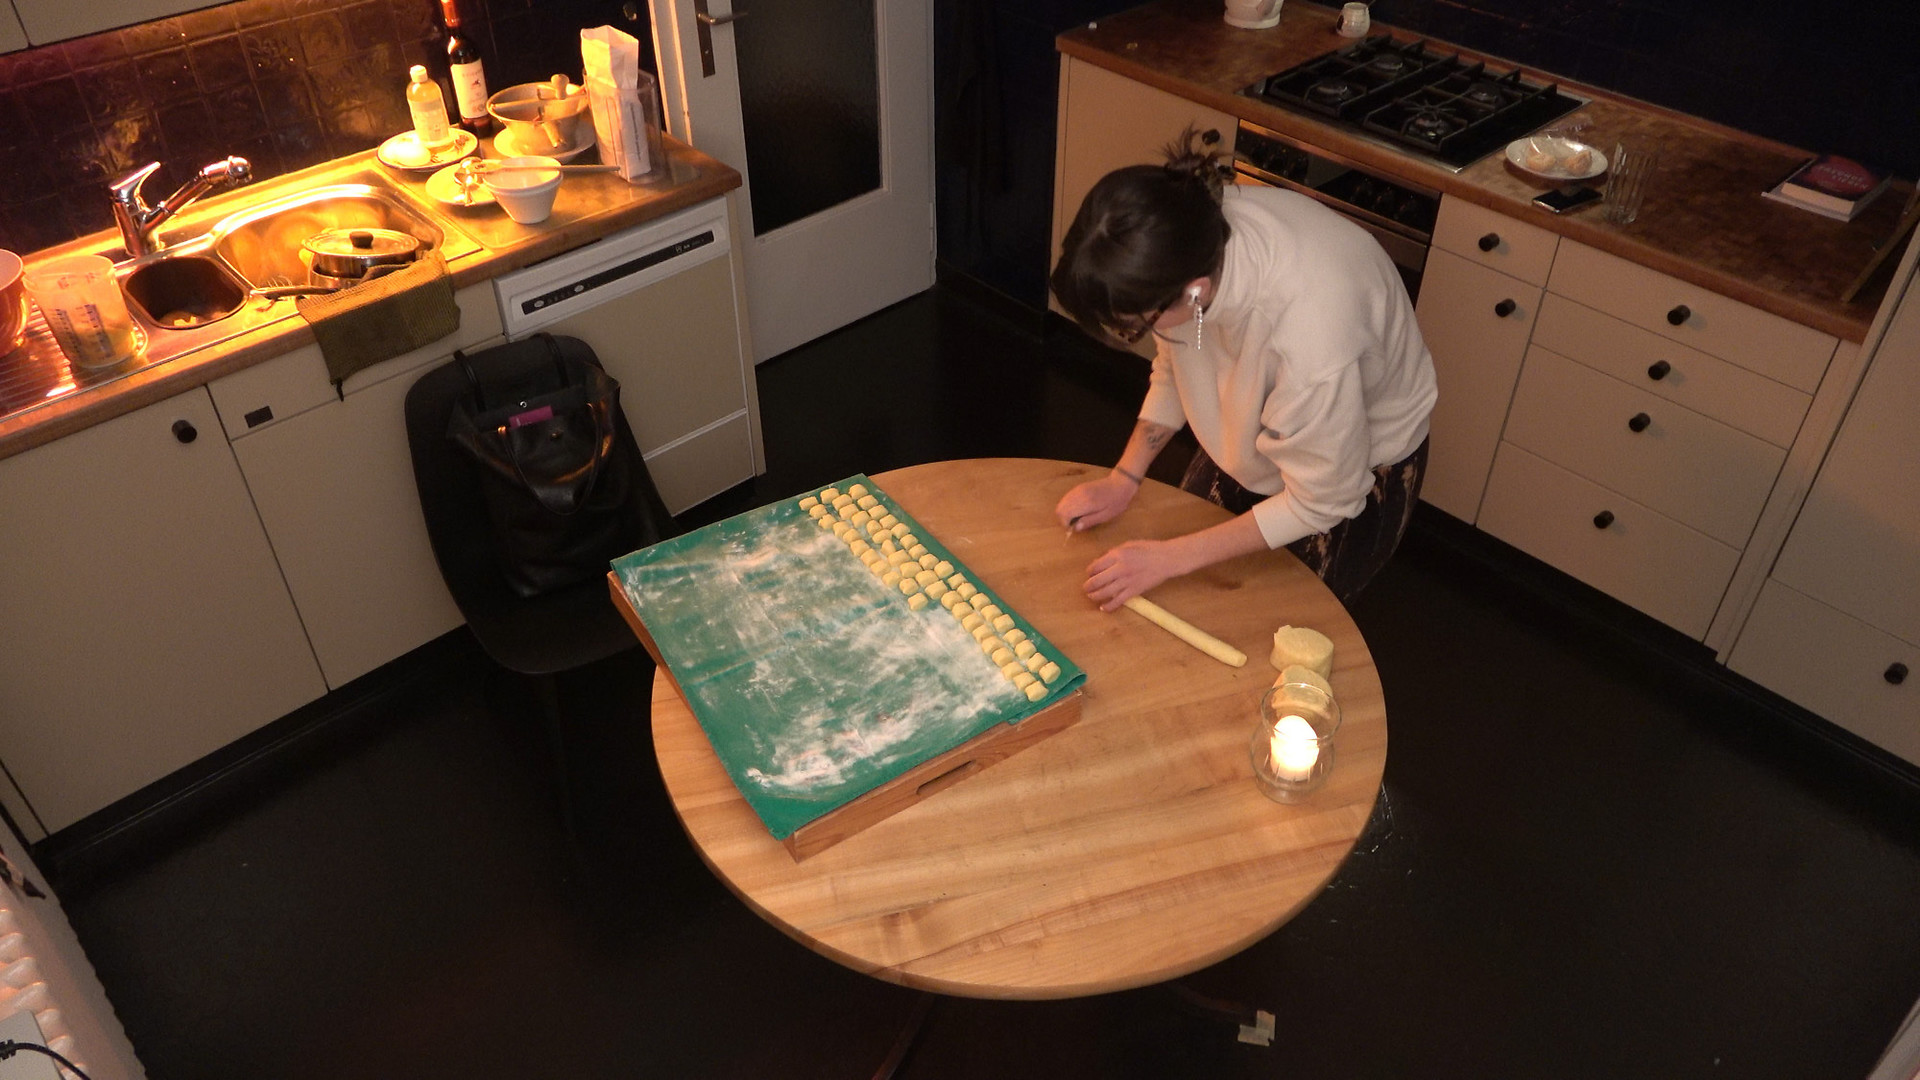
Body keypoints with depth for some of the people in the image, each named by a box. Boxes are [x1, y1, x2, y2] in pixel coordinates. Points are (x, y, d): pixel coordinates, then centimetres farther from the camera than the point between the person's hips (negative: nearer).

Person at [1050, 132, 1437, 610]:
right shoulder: (1192, 225, -29)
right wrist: (1124, 478, -13)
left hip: (1358, 468, -5)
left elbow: (1320, 503, -27)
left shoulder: (1311, 341, -46)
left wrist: (1171, 558, -26)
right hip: (1254, 428, 5)